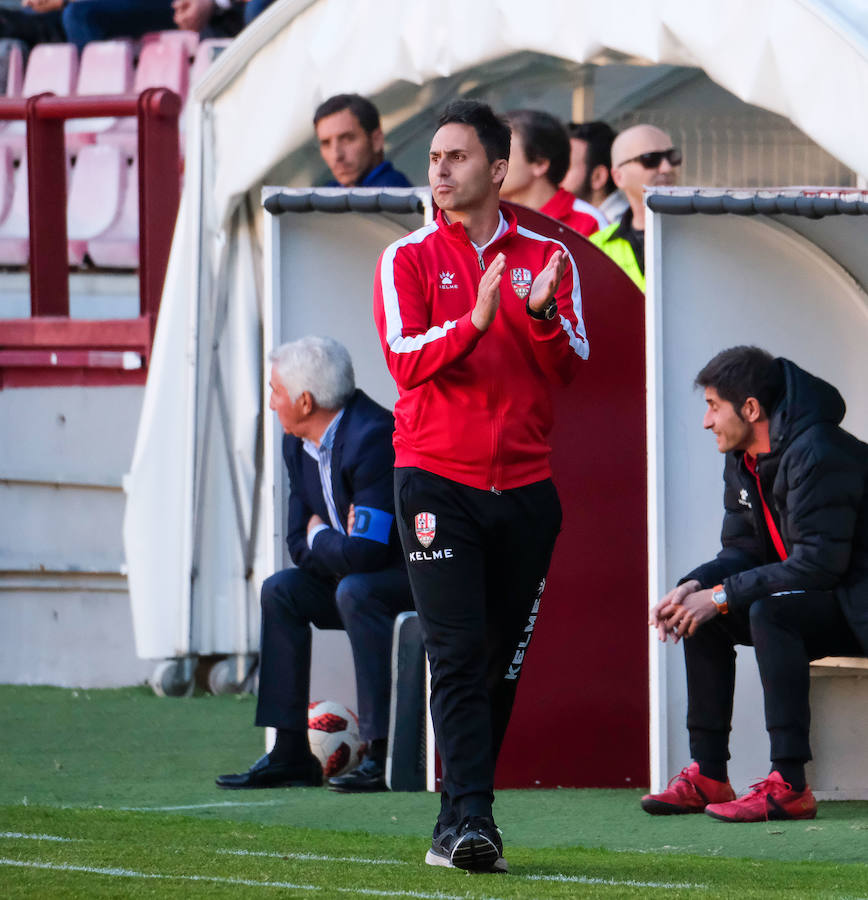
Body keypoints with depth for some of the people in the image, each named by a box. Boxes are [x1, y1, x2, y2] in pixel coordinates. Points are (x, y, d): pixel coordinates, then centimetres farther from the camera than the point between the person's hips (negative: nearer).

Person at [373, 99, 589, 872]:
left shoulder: (548, 258, 9)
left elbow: (569, 367, 0)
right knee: (457, 655, -13)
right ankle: (470, 819, -20)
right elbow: (404, 359, -10)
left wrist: (541, 315, -20)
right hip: (436, 479, -3)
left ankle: (457, 825, 13)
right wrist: (473, 322, -26)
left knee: (503, 663, 5)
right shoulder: (408, 260, 4)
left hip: (525, 483, 3)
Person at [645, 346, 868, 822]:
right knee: (701, 610, 2)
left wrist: (722, 596, -25)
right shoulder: (743, 461, 7)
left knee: (770, 611, -33)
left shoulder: (816, 454, -24)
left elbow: (818, 564, -29)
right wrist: (694, 587, -11)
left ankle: (789, 786, -34)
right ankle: (707, 777, 1)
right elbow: (743, 550, 10)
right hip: (816, 600, 10)